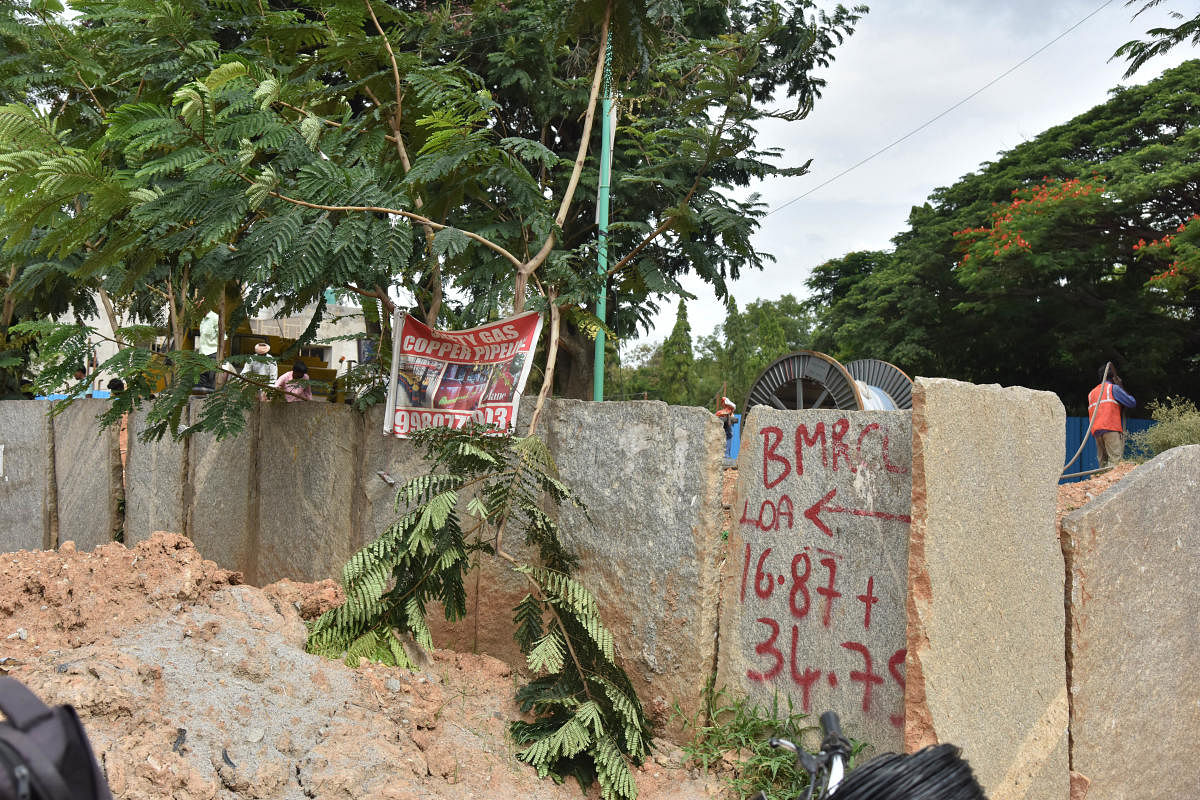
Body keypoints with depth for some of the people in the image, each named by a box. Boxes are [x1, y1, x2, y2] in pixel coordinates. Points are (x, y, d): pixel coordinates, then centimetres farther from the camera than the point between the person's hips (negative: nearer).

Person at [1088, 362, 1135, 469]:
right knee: (1115, 459, -12)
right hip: (1111, 428, -6)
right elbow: (1132, 403, 3)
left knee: (1103, 461, 5)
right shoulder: (1114, 388, 5)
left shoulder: (1091, 393, 25)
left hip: (1096, 430, 6)